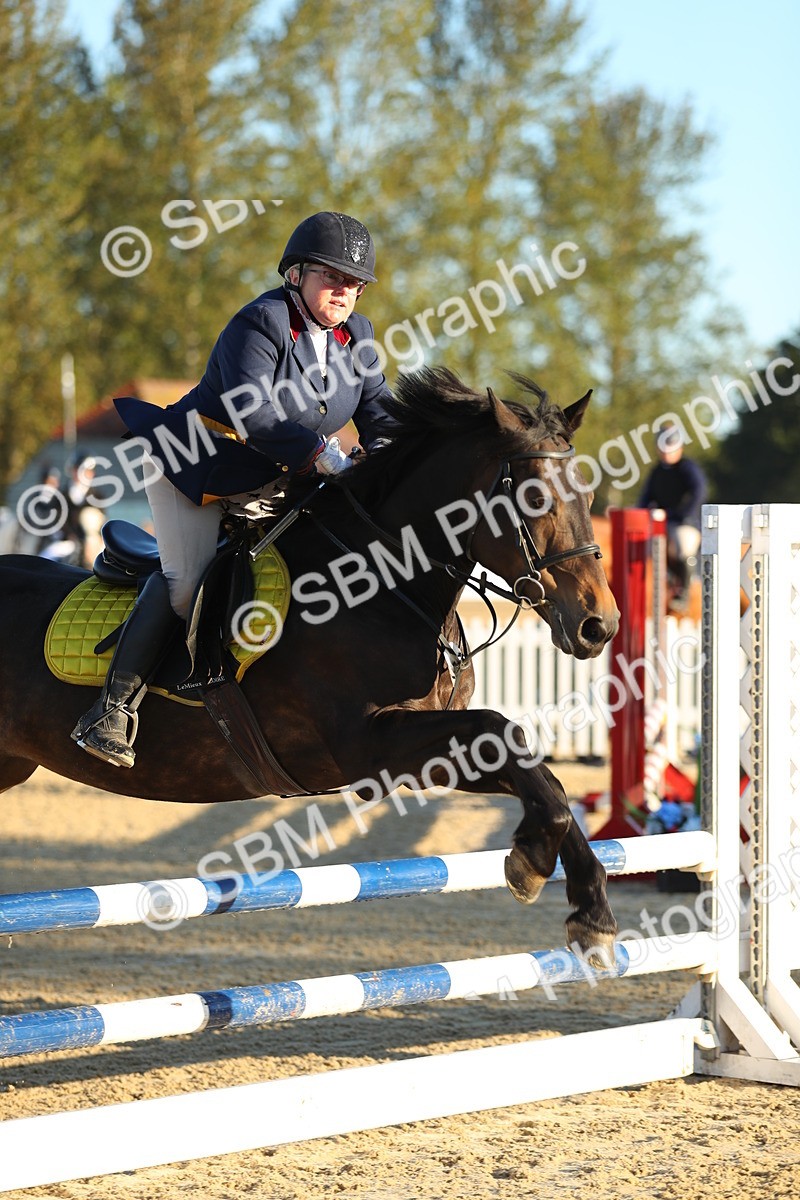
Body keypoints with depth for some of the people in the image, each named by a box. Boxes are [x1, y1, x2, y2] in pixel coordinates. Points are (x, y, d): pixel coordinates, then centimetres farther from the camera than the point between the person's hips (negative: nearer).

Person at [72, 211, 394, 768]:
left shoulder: (356, 336, 3)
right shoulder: (261, 324, -20)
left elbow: (378, 409, 3)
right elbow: (251, 411, -32)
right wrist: (322, 455, -38)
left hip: (279, 485, 8)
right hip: (200, 472, -8)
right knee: (186, 580, -19)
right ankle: (116, 706, -14)